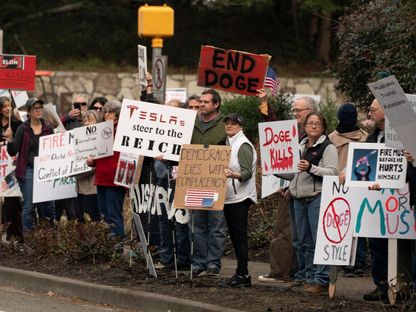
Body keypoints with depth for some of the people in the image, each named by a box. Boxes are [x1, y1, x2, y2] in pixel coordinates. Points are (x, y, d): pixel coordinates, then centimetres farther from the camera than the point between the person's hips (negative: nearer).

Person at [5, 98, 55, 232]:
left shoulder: (48, 129, 8)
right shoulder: (23, 129, 0)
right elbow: (13, 152, -3)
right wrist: (9, 139, -20)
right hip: (28, 171, -3)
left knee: (48, 206, 4)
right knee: (28, 207, -3)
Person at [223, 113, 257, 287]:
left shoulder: (243, 145, -10)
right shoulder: (229, 143, 17)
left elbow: (247, 172, -20)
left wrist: (234, 175, -36)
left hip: (240, 197, -9)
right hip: (229, 196, 9)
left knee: (239, 235, -9)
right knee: (234, 235, 9)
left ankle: (242, 274, -9)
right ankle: (241, 274, 14)